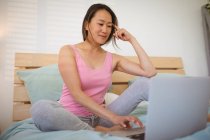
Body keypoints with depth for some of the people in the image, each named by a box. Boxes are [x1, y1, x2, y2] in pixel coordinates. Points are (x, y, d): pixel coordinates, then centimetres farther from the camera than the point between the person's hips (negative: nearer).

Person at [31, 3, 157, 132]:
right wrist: (113, 117, -26)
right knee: (40, 108, -38)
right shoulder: (68, 51, -4)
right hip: (71, 118, -2)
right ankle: (101, 132, -23)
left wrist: (132, 39, 0)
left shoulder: (113, 59, 8)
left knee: (144, 83, -8)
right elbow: (76, 93, -17)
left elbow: (150, 72, -2)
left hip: (98, 117, 3)